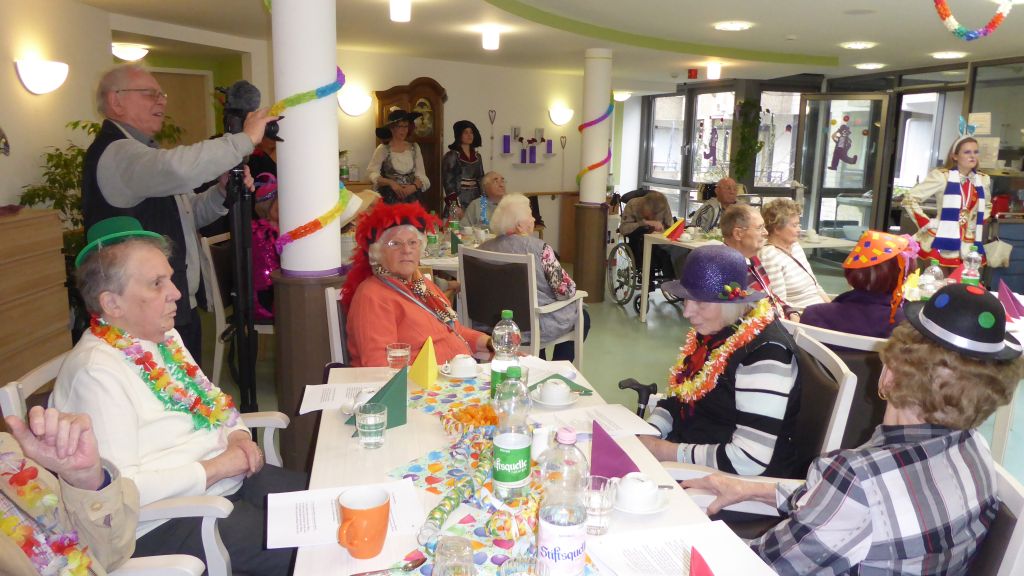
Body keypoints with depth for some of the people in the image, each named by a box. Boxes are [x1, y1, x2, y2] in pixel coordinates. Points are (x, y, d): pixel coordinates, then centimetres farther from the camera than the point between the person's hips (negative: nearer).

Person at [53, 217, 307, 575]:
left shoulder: (163, 336, 8)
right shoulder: (97, 371, -20)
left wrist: (237, 435, -1)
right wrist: (213, 468, -20)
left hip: (229, 476, 9)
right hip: (165, 523, -9)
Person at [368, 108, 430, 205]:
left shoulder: (414, 148, 8)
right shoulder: (383, 149, 0)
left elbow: (421, 175, 5)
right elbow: (372, 174, -5)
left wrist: (414, 186, -15)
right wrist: (390, 183, -19)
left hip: (412, 200, 2)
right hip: (389, 200, -2)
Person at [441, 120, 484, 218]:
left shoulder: (477, 156, 13)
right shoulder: (451, 156, -3)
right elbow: (448, 183, -9)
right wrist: (455, 206, -16)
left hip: (476, 200, 5)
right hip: (459, 200, -5)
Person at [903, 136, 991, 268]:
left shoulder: (984, 180, 11)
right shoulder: (941, 176, -7)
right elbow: (909, 199, -8)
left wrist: (979, 225, 13)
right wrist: (927, 224, -11)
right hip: (942, 247, -5)